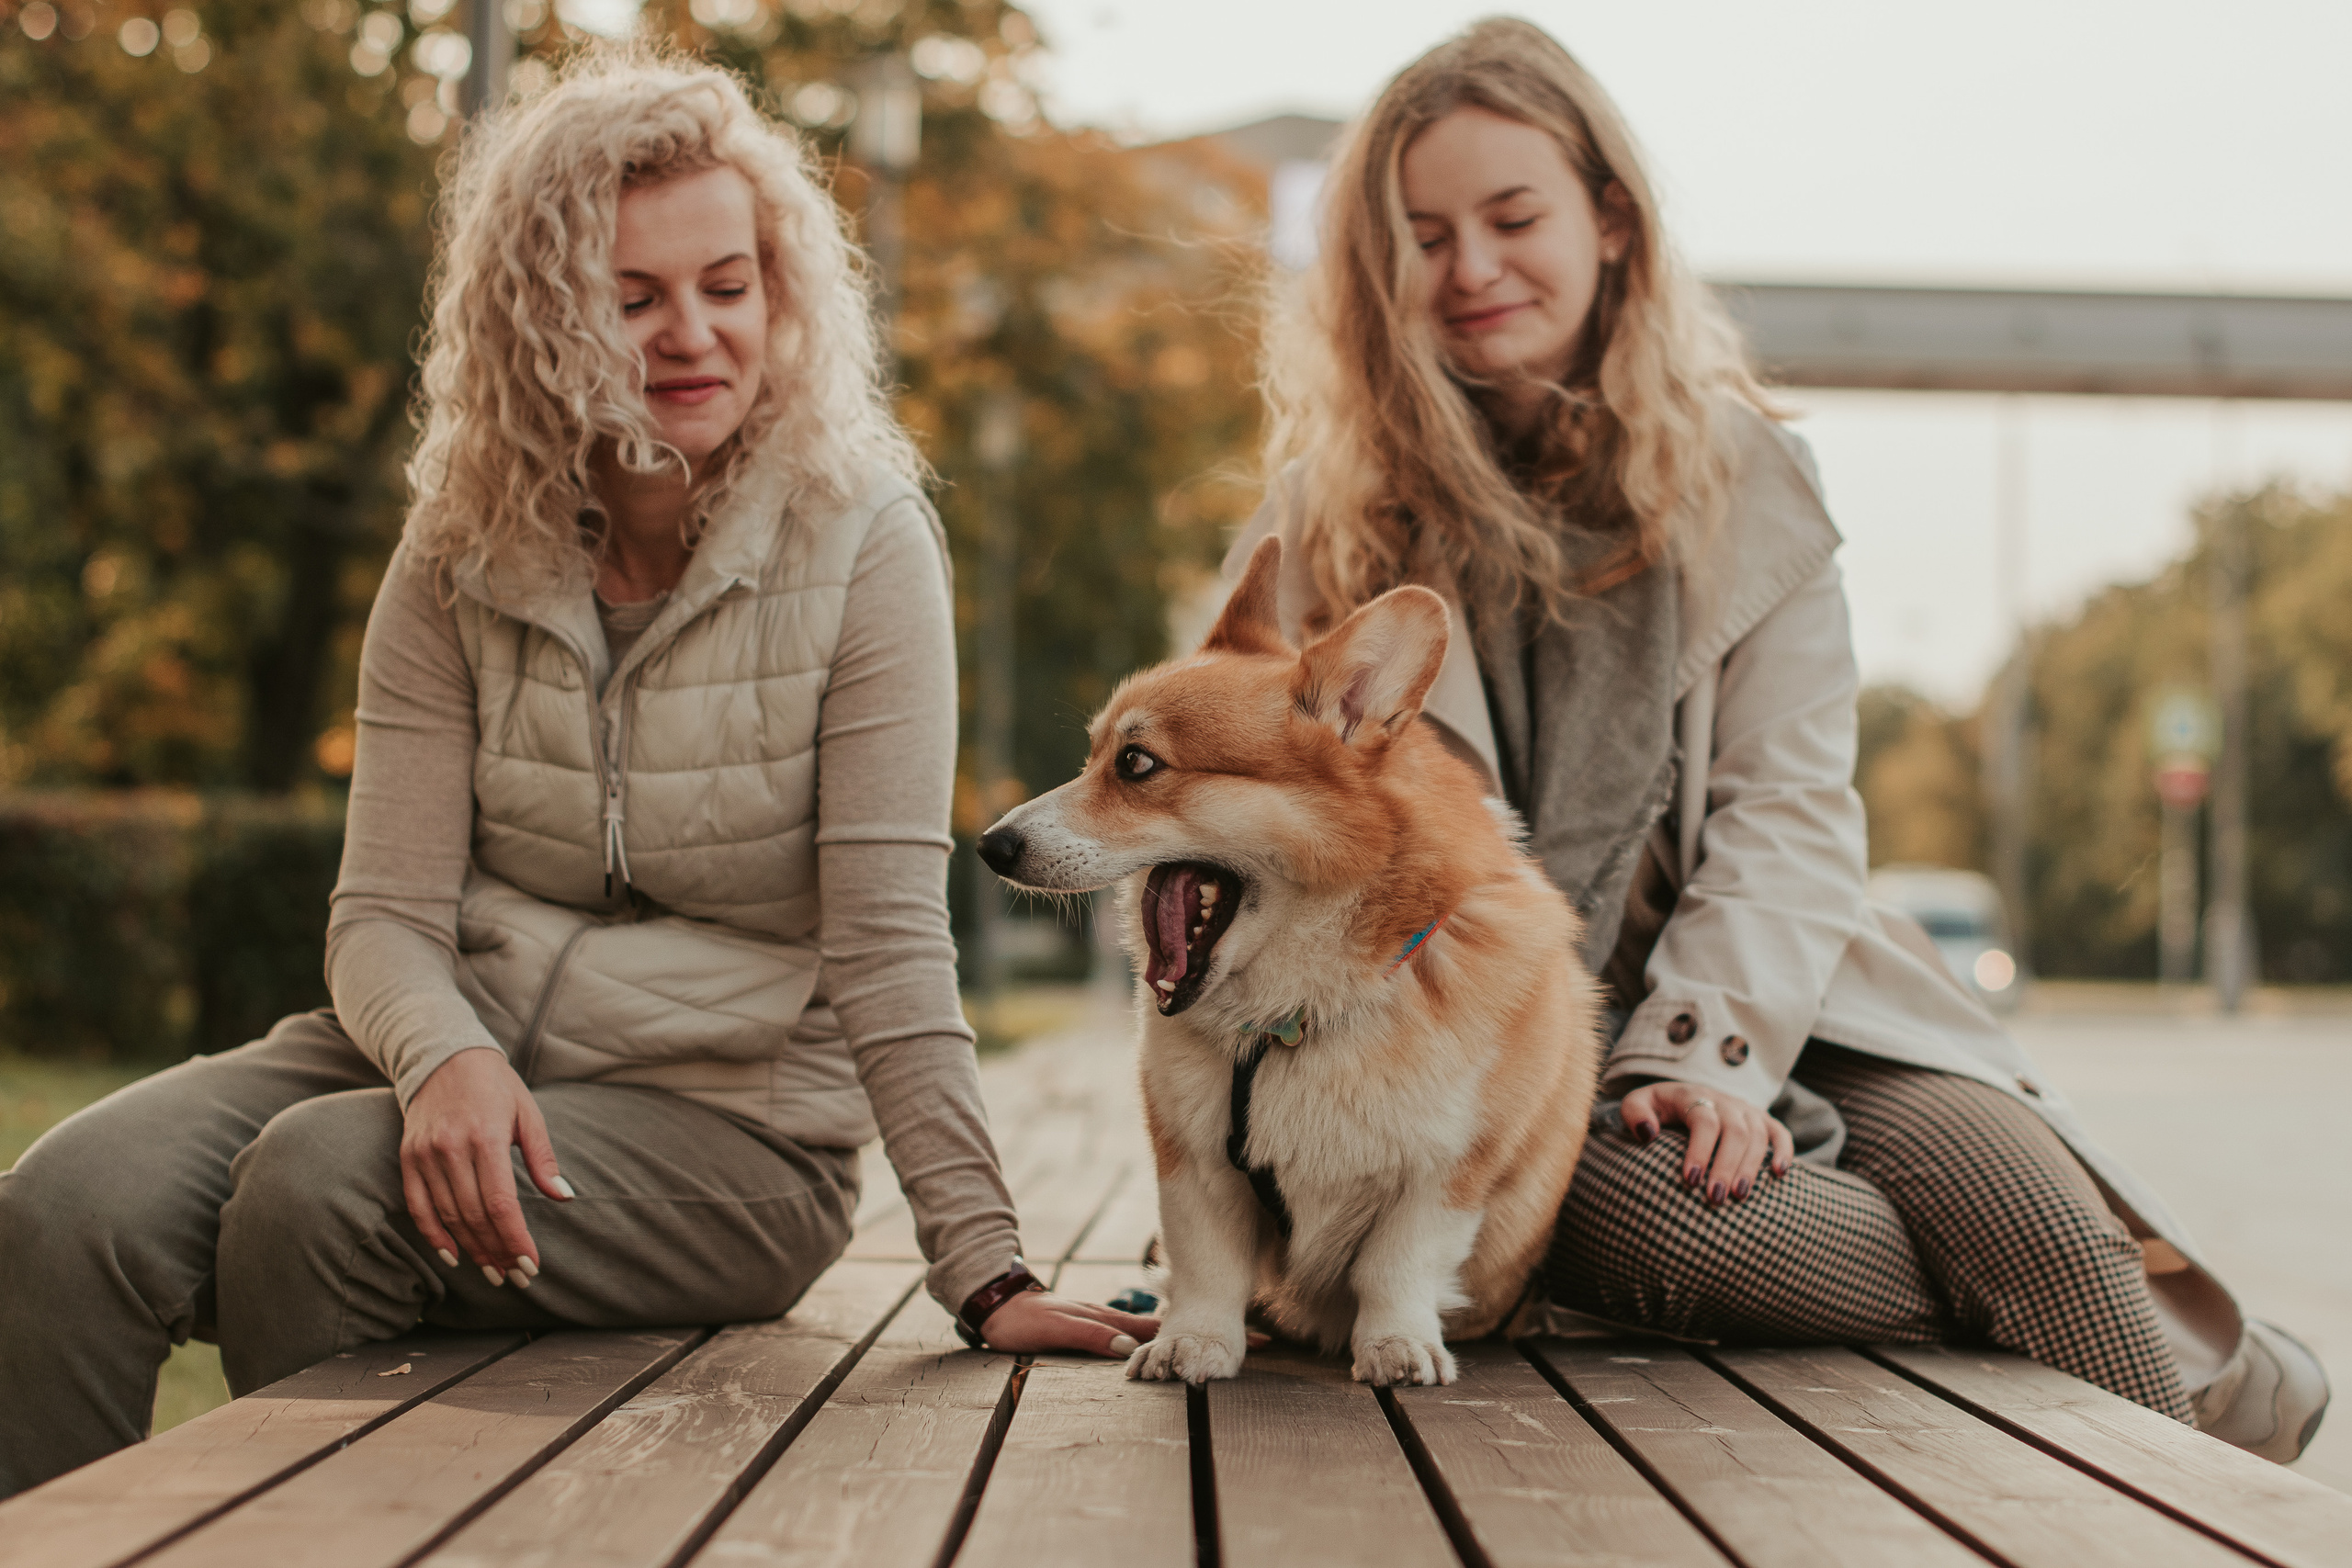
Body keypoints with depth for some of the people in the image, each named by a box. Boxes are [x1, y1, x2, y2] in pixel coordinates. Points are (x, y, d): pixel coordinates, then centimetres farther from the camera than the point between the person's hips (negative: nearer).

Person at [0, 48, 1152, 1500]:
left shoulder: (858, 542, -7)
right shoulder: (462, 554, 4)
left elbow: (888, 938, -12)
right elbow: (386, 914, -1)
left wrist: (988, 1271, -19)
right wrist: (446, 1059, -24)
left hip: (731, 1122, -3)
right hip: (468, 1065, 4)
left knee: (320, 1180, -30)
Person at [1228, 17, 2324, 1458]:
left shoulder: (1740, 475, 8)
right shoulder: (1334, 513, 5)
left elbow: (1787, 805, 1)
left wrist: (1702, 1050, -16)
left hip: (1754, 997, 2)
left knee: (2038, 1211, -25)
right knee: (1656, 1220, -33)